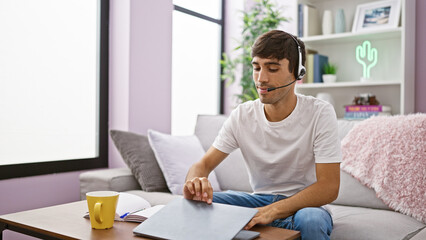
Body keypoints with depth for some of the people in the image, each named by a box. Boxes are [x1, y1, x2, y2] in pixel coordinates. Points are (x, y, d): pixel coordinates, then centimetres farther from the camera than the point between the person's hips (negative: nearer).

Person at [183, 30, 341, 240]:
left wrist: (273, 211, -36)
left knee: (311, 220, -37)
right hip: (259, 199, 3)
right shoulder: (241, 116, -5)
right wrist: (194, 183, -32)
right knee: (198, 205, -19)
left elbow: (329, 187, -21)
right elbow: (204, 163, -6)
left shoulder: (320, 114, -16)